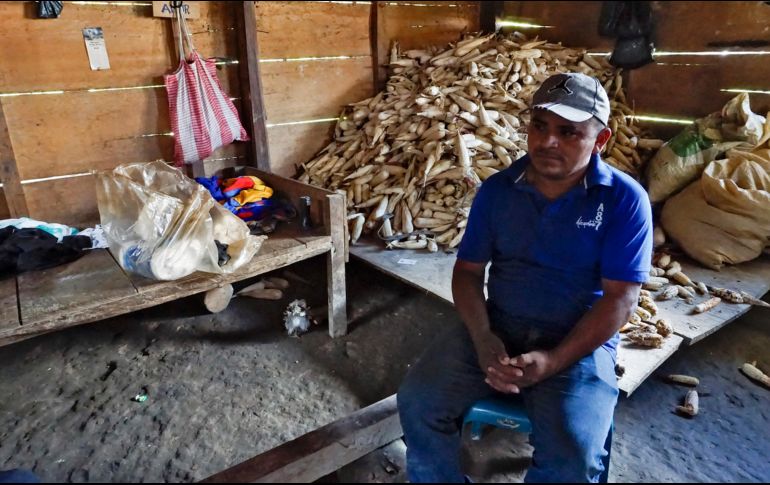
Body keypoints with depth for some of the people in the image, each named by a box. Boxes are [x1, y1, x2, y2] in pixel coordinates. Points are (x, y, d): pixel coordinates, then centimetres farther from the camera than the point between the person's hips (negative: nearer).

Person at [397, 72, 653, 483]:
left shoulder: (624, 200, -6)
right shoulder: (496, 190, 3)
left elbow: (619, 298, -9)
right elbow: (468, 270, 5)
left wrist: (553, 361, -19)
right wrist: (482, 337, -13)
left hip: (579, 344, -2)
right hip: (496, 329, 3)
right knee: (418, 402, -16)